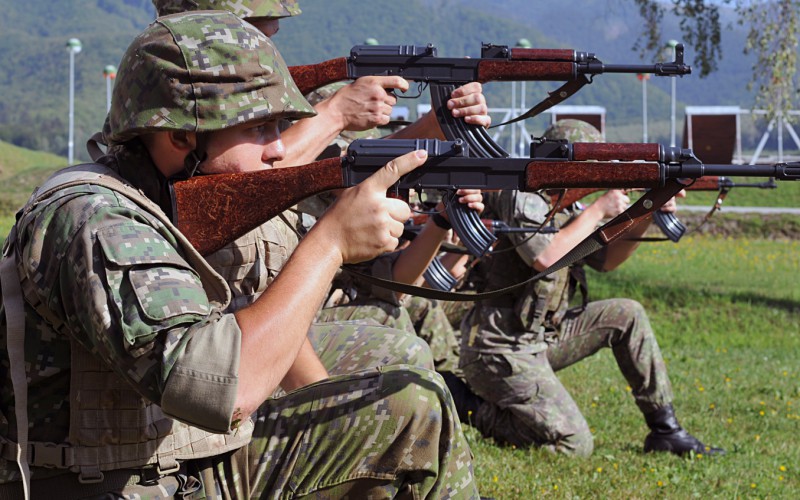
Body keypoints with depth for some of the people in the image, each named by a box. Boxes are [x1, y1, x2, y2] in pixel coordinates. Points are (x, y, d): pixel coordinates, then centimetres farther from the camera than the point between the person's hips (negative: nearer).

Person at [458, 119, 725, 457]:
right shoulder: (520, 198, -16)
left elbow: (607, 258, 16)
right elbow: (545, 257, -31)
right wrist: (598, 210, -20)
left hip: (540, 337, 10)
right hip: (501, 351, -10)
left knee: (626, 315, 7)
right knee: (575, 446, -16)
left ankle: (665, 430, 11)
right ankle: (487, 416, 4)